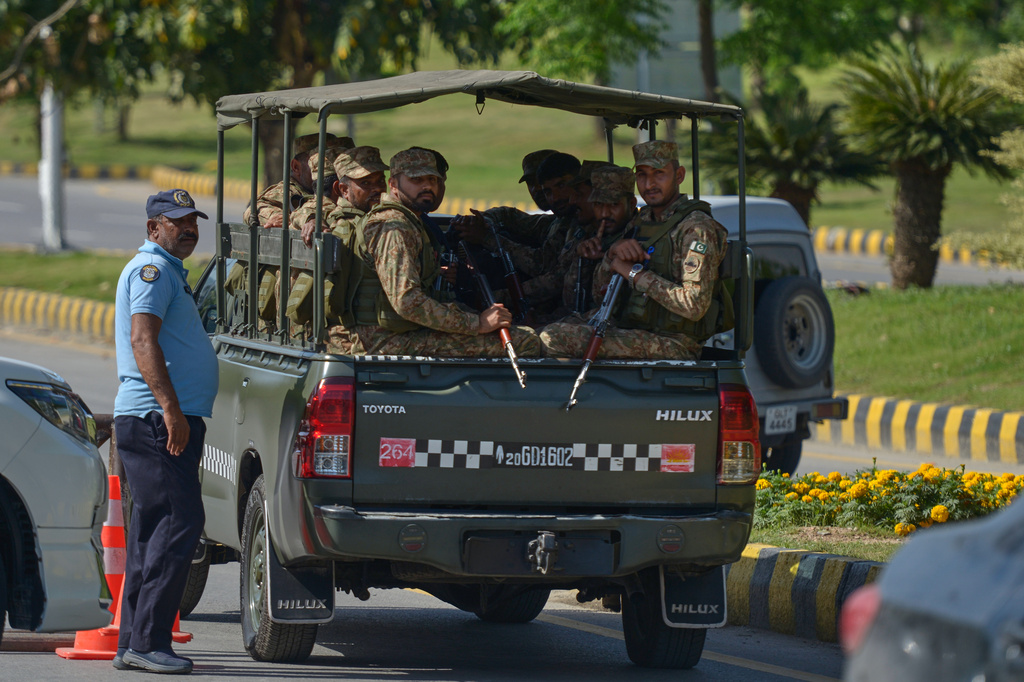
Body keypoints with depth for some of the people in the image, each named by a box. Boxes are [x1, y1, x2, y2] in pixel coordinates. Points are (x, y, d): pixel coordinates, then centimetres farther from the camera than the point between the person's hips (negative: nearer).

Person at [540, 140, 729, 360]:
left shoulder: (696, 228, -9)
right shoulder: (640, 222, 17)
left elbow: (695, 305, -21)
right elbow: (600, 293, 19)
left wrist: (636, 273, -15)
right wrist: (613, 253, -2)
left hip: (672, 345, -8)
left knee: (554, 339, -25)